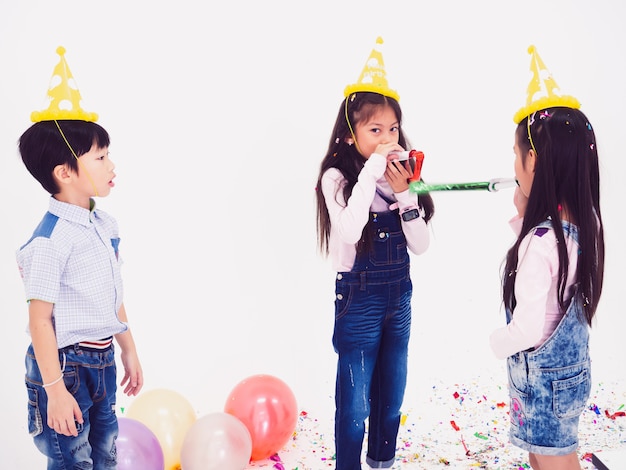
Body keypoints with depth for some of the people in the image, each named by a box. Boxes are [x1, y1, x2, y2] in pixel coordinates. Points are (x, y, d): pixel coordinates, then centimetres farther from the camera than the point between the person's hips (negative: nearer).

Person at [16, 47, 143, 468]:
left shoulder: (106, 225, 4)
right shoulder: (50, 239, -21)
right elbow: (40, 318, -20)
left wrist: (129, 350, 19)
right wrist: (54, 388, -19)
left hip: (102, 361, 8)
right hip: (65, 364, -8)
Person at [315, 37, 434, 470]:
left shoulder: (402, 177, 1)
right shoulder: (337, 178, -14)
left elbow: (421, 245, -2)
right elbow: (349, 231, -33)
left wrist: (404, 194, -15)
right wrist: (371, 171, -30)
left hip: (399, 299, 5)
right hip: (359, 300, -5)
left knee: (392, 397, 19)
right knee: (356, 405, 6)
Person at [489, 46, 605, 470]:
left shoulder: (540, 241, -29)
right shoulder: (583, 225, -4)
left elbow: (528, 329, -27)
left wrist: (495, 342, -7)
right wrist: (524, 217, 1)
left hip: (544, 376, -8)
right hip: (570, 365, 8)